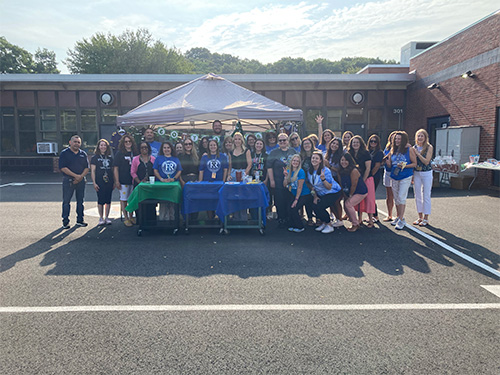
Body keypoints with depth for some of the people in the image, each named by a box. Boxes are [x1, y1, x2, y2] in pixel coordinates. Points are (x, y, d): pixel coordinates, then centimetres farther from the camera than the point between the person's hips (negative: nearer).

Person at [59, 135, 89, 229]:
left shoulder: (83, 154, 11)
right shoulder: (64, 153, -1)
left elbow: (87, 168, 7)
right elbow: (63, 168, -9)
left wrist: (81, 177, -10)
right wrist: (75, 175, -14)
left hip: (81, 181, 4)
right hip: (68, 180, -3)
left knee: (80, 201, 9)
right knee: (66, 201, 0)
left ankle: (80, 220, 18)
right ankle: (65, 222, 8)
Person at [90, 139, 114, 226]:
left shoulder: (110, 158, 12)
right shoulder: (95, 157, 2)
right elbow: (92, 171, -1)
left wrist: (114, 182, 9)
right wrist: (94, 183, -8)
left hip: (109, 182, 3)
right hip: (99, 182, -3)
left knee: (108, 200, 4)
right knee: (101, 200, -1)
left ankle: (107, 217, 14)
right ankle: (101, 218, 9)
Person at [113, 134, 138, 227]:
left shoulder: (135, 153, 10)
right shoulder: (119, 154, -1)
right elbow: (115, 168, -3)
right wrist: (117, 181, -9)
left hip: (133, 180, 4)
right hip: (123, 181, -4)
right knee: (123, 199, 0)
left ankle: (131, 217, 21)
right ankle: (126, 218, 6)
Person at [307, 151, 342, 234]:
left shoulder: (326, 170, -22)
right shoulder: (309, 171, -1)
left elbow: (329, 187, -23)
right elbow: (312, 185, 12)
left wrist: (323, 179, -38)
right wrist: (315, 196, 4)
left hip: (333, 193, -7)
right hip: (321, 194, 7)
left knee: (318, 207, -22)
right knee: (314, 206, -13)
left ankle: (329, 225, 0)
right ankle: (323, 223, 14)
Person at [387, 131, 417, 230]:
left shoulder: (409, 149, -6)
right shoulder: (393, 150, 8)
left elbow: (415, 163, -4)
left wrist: (404, 166, -18)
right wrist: (386, 160, -9)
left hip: (405, 177, -5)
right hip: (394, 177, 5)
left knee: (401, 197, -10)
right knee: (396, 198, 11)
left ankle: (401, 220, -5)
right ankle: (398, 217, 24)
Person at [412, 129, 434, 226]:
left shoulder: (429, 147, -7)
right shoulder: (414, 147, 6)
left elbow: (426, 162, -15)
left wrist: (417, 153, -19)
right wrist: (412, 175, 1)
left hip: (426, 173, -4)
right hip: (416, 173, 5)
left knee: (426, 196, 0)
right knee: (417, 196, 9)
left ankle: (426, 218, 9)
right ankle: (420, 217, 20)